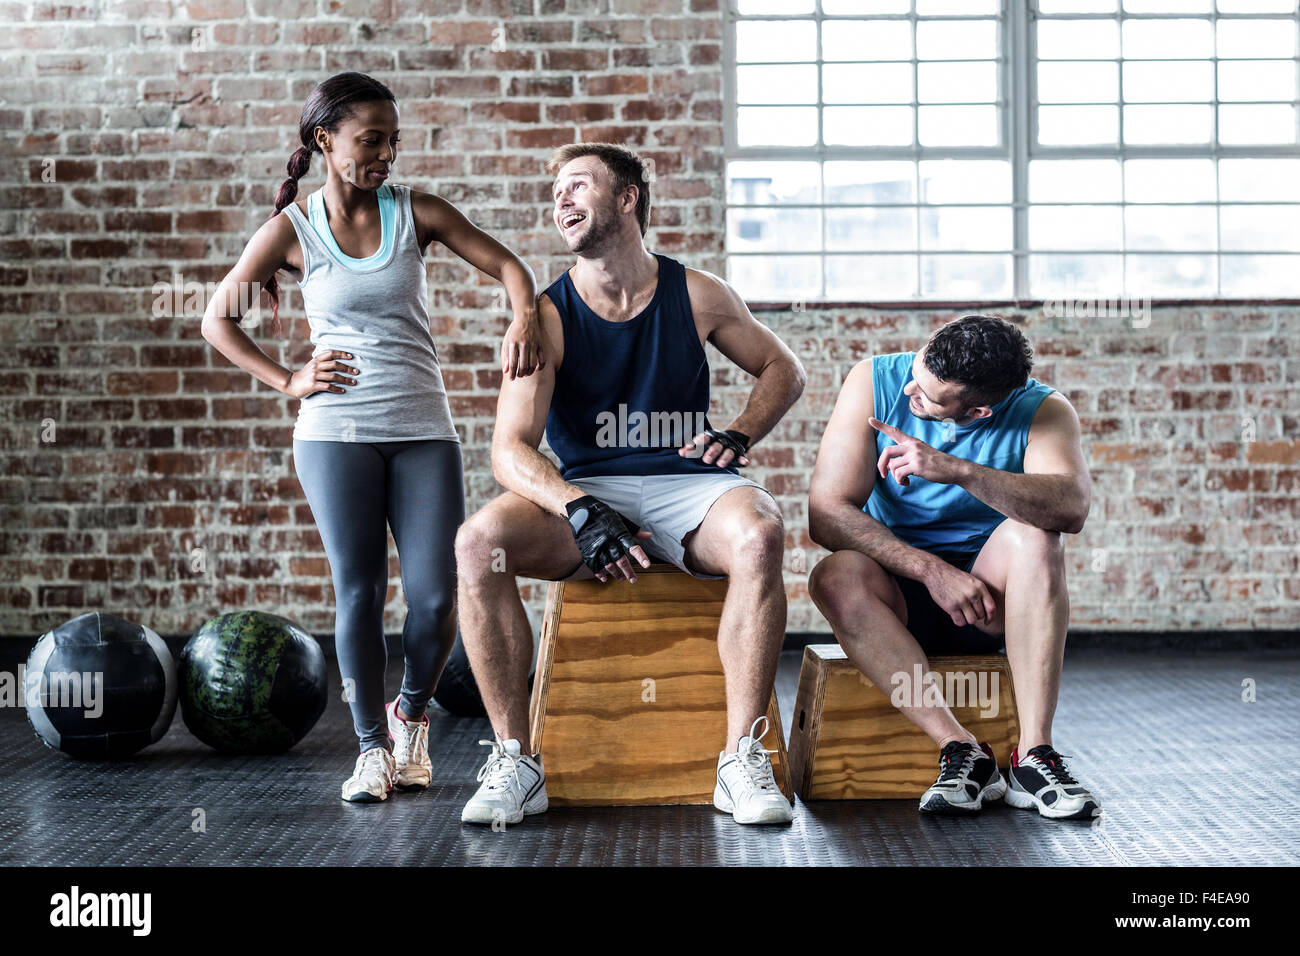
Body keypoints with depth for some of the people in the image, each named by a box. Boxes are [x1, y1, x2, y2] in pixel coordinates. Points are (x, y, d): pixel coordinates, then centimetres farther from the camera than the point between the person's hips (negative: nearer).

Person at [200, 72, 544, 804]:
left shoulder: (416, 212, 5)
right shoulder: (291, 231, 2)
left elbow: (505, 264, 2)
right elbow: (219, 318, 9)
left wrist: (525, 319, -17)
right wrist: (287, 381, 0)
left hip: (425, 431, 1)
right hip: (336, 433, -1)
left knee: (438, 597, -5)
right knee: (359, 592, -1)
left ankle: (411, 716, 23)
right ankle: (372, 747, 14)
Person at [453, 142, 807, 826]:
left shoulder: (696, 295, 4)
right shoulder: (548, 316, 0)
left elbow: (782, 370, 19)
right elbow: (511, 449, -9)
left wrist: (740, 436, -2)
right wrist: (581, 511, -28)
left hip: (687, 488, 0)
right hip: (584, 493, 1)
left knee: (759, 535, -35)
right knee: (478, 541, -29)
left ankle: (742, 758, -25)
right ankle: (515, 761, -19)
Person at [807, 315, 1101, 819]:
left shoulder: (1042, 411, -12)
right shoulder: (875, 382, -10)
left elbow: (1071, 507, -32)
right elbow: (826, 513, -17)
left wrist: (956, 470, -43)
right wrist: (932, 570, -27)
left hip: (992, 590, -1)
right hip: (901, 594, 1)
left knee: (1033, 534, -31)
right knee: (836, 577, -31)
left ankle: (1034, 754, -33)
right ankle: (964, 752, -33)